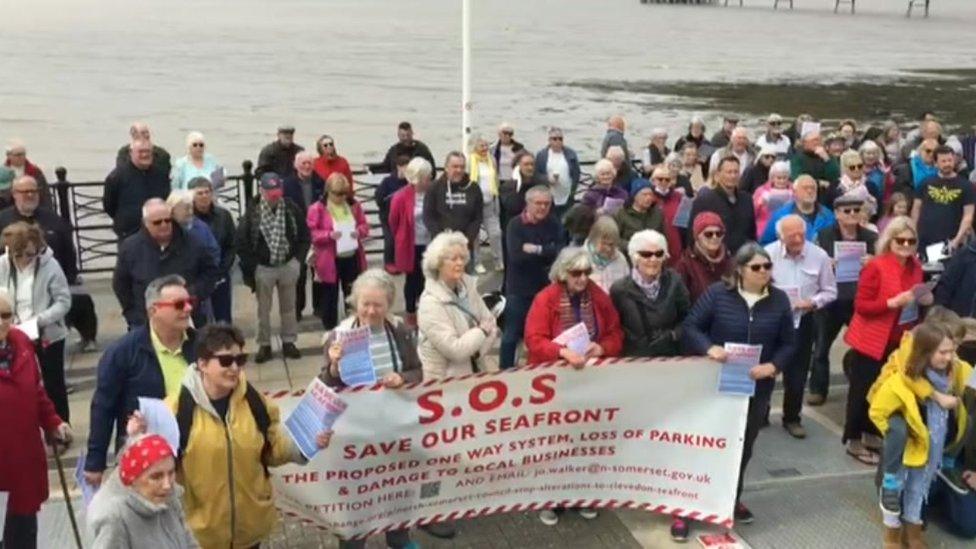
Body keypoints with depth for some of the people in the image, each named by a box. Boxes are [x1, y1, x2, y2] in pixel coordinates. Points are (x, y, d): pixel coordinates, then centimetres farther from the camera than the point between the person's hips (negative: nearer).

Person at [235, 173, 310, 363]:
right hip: (263, 268, -2)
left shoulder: (292, 209, -6)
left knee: (288, 307, 13)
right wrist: (251, 266, -7)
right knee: (263, 310, 8)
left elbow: (304, 235, 5)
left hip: (288, 266, 2)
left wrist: (298, 258, 0)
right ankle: (264, 345, 20)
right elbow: (240, 241, -6)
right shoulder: (252, 212, -12)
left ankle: (288, 342, 25)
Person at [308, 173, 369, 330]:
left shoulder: (354, 205, 4)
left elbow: (365, 225, 9)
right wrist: (329, 235, -24)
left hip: (352, 258, 4)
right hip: (330, 260, -4)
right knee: (330, 295, 6)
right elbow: (311, 233, -9)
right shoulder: (317, 208, -8)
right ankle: (330, 328, 18)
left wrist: (359, 231, -13)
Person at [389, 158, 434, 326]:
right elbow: (393, 221, -2)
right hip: (411, 245, -3)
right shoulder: (401, 197, -17)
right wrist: (401, 239, 11)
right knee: (413, 279, 11)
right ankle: (411, 314, 27)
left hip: (429, 244, 3)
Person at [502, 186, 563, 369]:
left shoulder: (554, 225, 3)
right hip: (519, 289, -3)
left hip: (545, 288, 3)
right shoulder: (515, 225, -7)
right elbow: (516, 256, -21)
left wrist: (536, 249, -20)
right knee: (512, 335, 5)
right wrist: (547, 253, -17)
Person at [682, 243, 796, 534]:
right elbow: (690, 327, -9)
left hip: (757, 387, 4)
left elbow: (788, 343, 2)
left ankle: (732, 499, 37)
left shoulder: (779, 300, 0)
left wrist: (773, 366, -16)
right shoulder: (717, 293, -9)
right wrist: (708, 348, -27)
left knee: (743, 446, 17)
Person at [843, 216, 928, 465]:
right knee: (863, 391, 4)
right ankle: (853, 441, 17)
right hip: (872, 341, -7)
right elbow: (861, 306, -18)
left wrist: (923, 300, -3)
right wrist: (894, 302, -27)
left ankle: (871, 435, 30)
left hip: (899, 342, 7)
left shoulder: (916, 267, 5)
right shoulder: (876, 267, -17)